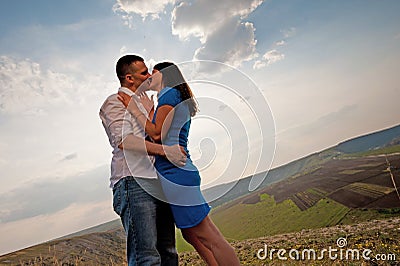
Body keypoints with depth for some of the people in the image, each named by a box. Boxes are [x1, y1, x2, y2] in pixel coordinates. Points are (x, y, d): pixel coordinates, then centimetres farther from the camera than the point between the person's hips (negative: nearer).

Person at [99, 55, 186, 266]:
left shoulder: (143, 103, 28)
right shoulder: (115, 102, 4)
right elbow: (123, 140, -14)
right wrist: (164, 150, -18)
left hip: (156, 182, 8)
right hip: (134, 182, -8)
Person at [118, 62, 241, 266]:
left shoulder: (170, 94, -4)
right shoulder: (179, 99, 24)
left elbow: (157, 134, -13)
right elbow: (161, 135, 22)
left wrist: (135, 110, -2)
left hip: (176, 172, -10)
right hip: (178, 171, 10)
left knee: (206, 236, -6)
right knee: (191, 236, 13)